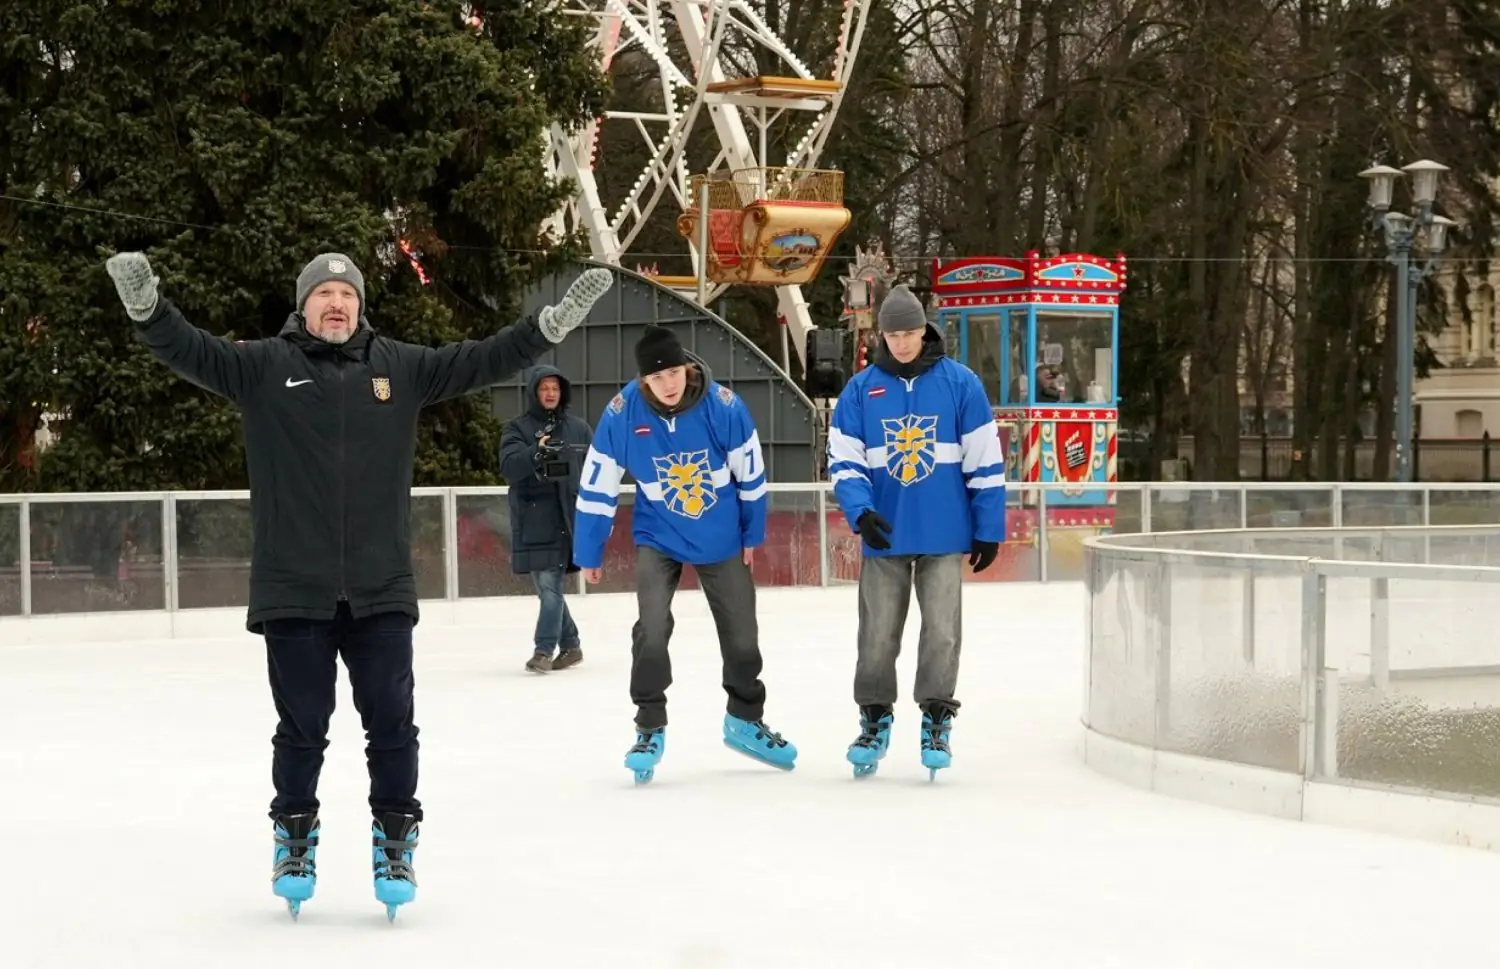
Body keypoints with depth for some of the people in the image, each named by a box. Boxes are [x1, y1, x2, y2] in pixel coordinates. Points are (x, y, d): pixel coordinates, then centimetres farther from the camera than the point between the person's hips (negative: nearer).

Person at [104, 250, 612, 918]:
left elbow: (482, 361, 6)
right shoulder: (264, 366, 2)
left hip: (381, 590, 1)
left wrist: (554, 322, -2)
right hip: (293, 590, -1)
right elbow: (190, 351, -8)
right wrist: (146, 305, -26)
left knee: (391, 723, 4)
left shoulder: (400, 366, 7)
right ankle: (294, 837, 26)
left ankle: (394, 839, 19)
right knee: (302, 726, 8)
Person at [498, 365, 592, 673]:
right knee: (546, 585, 4)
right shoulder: (518, 429, 4)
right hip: (534, 521, 1)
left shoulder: (579, 429, 9)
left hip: (569, 518, -1)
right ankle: (569, 645, 19)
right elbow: (509, 466, -11)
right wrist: (536, 453, -30)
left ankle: (544, 650, -11)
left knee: (551, 585, -10)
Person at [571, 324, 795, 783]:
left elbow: (750, 473, -7)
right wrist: (590, 553, -5)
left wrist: (752, 534, 3)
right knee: (652, 630, -19)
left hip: (721, 540, 1)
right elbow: (597, 487, -11)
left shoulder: (723, 405, -22)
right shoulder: (622, 413, -22)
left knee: (742, 634, 10)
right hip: (659, 538, -1)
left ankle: (745, 721, 33)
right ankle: (650, 729, -3)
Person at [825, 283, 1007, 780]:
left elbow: (985, 461, 0)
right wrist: (860, 510, -15)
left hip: (943, 535, -1)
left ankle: (936, 721, 12)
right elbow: (843, 459, 2)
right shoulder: (860, 389, 1)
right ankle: (875, 719, 19)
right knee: (877, 634, 5)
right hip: (884, 535, 1)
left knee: (942, 631, -1)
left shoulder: (960, 383, -2)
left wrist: (989, 529, 0)